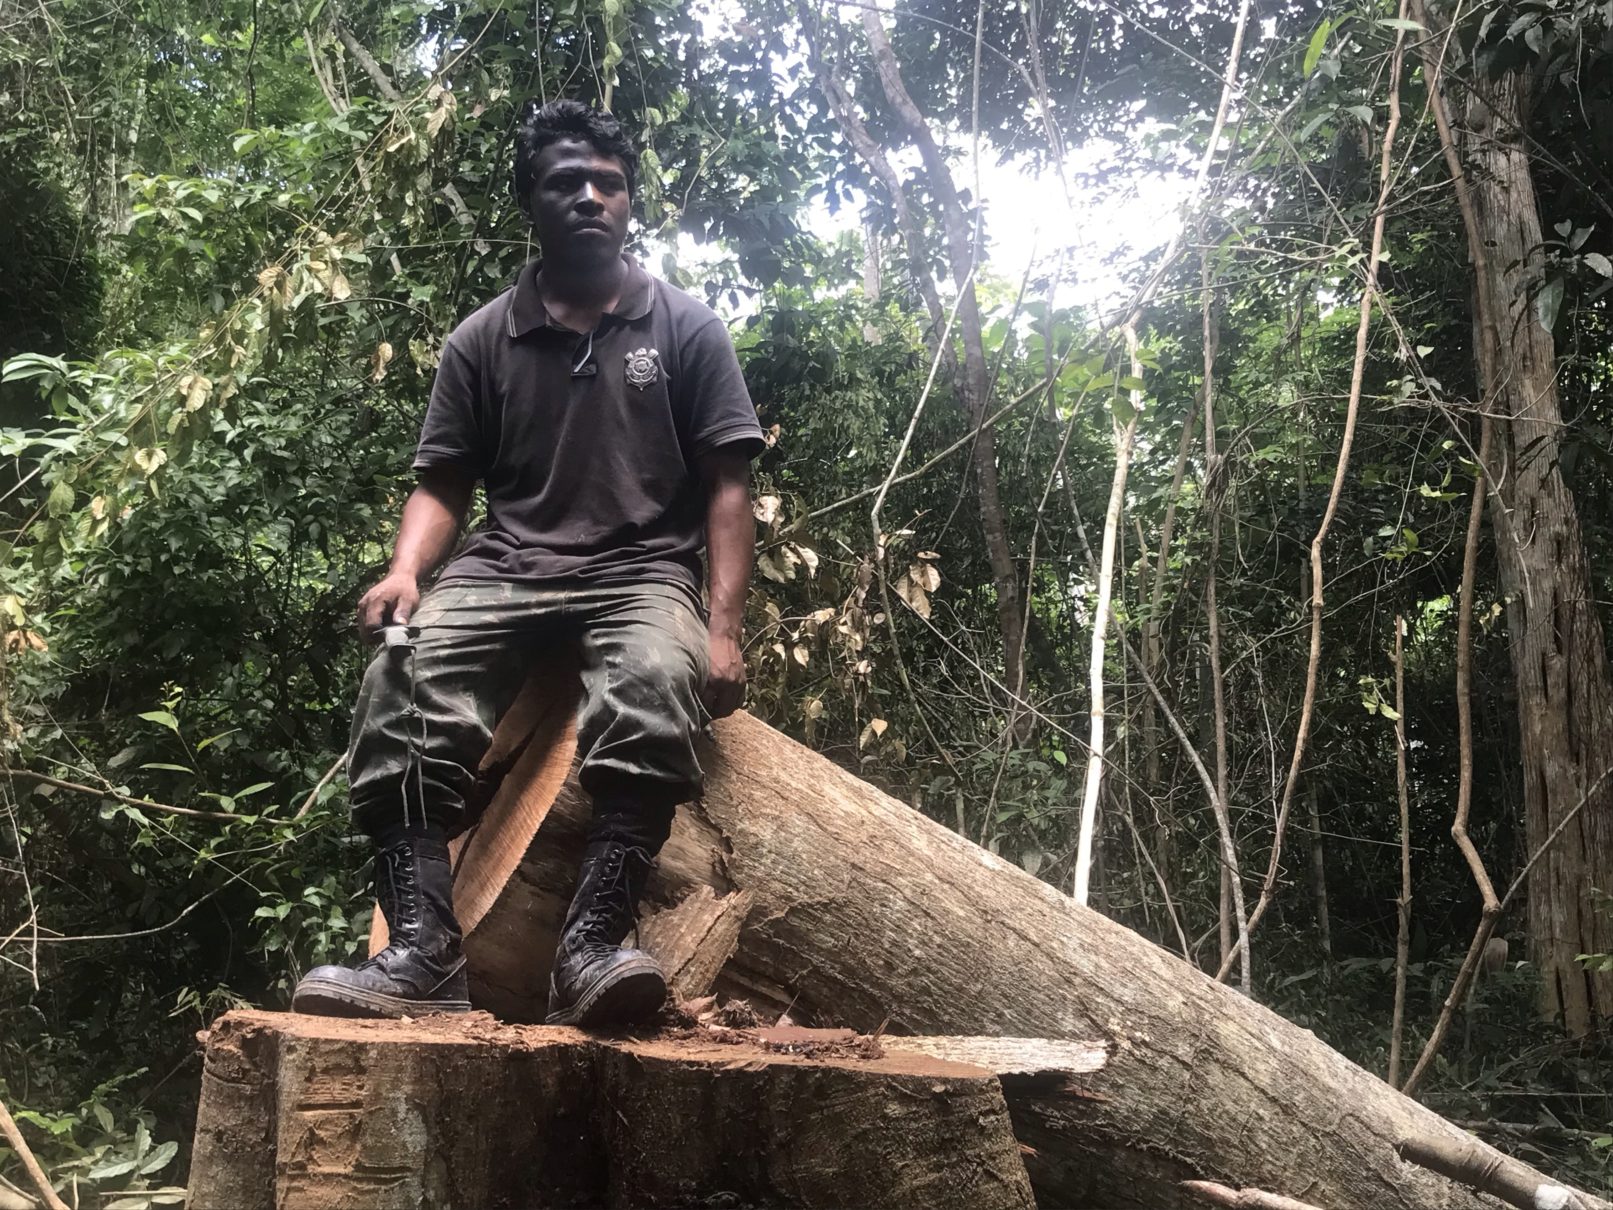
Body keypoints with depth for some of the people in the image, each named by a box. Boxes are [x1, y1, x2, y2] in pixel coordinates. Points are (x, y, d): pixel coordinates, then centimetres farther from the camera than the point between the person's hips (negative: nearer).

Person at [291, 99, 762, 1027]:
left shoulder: (686, 328, 10)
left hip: (643, 571, -1)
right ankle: (425, 954, -33)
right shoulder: (483, 341, 14)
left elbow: (727, 487, 5)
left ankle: (591, 950, -39)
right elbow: (444, 487, 12)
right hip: (506, 568, 2)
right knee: (402, 689, -29)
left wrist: (723, 628, -8)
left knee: (654, 687, -37)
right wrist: (407, 569, -11)